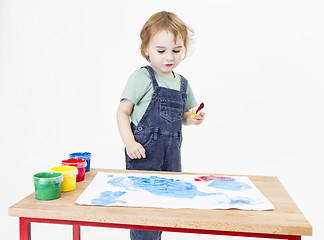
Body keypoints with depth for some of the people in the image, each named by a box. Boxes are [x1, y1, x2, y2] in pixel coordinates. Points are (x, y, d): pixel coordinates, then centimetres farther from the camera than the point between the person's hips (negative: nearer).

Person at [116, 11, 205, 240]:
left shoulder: (182, 83, 10)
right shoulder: (142, 78, -9)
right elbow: (123, 111, -8)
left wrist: (191, 119, 1)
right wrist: (129, 142, -20)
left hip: (172, 152, 7)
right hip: (144, 152, -6)